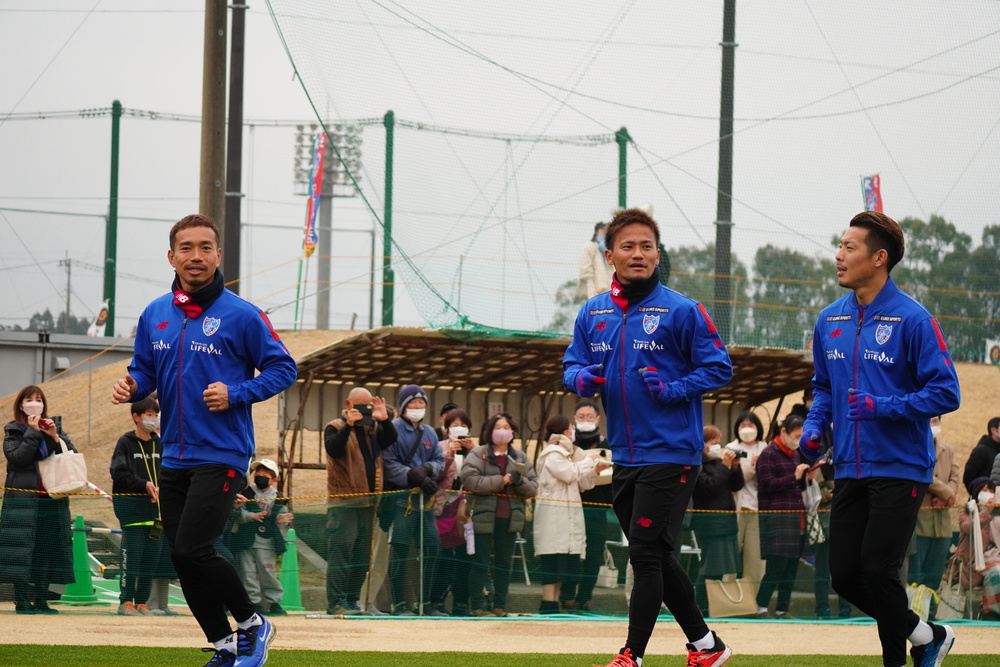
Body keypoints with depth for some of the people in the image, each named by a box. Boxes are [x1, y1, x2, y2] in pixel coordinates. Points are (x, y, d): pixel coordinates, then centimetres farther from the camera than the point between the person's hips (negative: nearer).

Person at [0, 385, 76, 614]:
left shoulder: (54, 428, 14)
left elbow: (72, 456, 3)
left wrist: (54, 437, -9)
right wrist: (32, 432, -13)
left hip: (52, 499, 4)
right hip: (22, 498, -4)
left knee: (48, 548, 4)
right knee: (22, 549, -7)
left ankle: (41, 600, 10)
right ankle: (22, 600, -4)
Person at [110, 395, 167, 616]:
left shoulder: (159, 444, 13)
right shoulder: (126, 442, -2)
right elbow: (119, 473, -9)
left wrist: (161, 489, -8)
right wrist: (144, 484, -16)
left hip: (156, 505, 5)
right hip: (130, 505, -5)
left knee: (151, 556, 4)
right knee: (132, 554, -8)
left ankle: (142, 603, 10)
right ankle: (126, 602, -3)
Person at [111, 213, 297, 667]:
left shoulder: (241, 315, -8)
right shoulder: (154, 316, 8)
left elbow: (283, 369, -2)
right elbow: (145, 372, 17)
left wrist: (236, 394, -16)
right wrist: (131, 387, -6)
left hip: (222, 455, -6)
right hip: (174, 457, 6)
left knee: (192, 550, -17)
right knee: (183, 559, 7)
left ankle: (252, 624, 4)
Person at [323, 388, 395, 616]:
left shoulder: (373, 428, 15)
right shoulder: (336, 428, 0)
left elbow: (390, 441, -2)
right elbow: (333, 449, -19)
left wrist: (384, 419, -17)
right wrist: (348, 425, -29)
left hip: (368, 502, 6)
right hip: (343, 501, -6)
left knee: (362, 556, 7)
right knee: (341, 553, -10)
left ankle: (352, 600, 13)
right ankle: (336, 602, -10)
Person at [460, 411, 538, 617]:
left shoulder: (520, 457, 11)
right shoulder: (478, 454, -3)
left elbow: (533, 488, 7)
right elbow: (469, 480, -18)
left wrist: (520, 481, -16)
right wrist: (501, 481, -18)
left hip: (509, 518, 4)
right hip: (484, 517, -4)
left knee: (504, 563, 9)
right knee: (480, 563, -1)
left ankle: (500, 605, 15)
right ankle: (477, 606, 3)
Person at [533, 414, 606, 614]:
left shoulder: (564, 453, 24)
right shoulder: (552, 454, -5)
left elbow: (580, 483, 25)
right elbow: (569, 473, -19)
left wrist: (595, 471, 10)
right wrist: (589, 460, -7)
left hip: (567, 514, 10)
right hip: (553, 513, -10)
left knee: (565, 564, 4)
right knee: (553, 561, -12)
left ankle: (554, 603, 5)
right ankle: (548, 603, -14)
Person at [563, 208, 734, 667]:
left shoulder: (681, 311, -8)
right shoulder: (592, 314, 8)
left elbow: (718, 367, -5)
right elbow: (572, 365, 15)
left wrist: (671, 390, -17)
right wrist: (581, 379, -8)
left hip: (671, 453, -7)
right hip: (624, 456, 7)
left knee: (646, 553, -9)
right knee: (656, 558, 13)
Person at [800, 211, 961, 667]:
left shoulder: (912, 320, -11)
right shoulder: (829, 321, 9)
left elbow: (945, 393, -13)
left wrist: (883, 407, -23)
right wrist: (814, 425, 5)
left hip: (900, 470, -7)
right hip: (849, 471, 7)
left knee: (877, 572, -10)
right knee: (844, 575, 5)